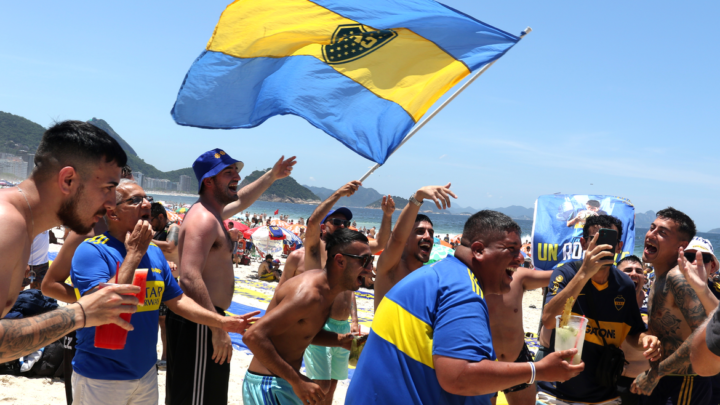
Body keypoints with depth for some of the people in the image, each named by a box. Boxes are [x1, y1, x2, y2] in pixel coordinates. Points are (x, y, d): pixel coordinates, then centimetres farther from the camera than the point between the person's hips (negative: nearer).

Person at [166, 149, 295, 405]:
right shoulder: (203, 219, -19)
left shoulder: (213, 213, 14)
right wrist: (218, 329, -31)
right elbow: (190, 278, -30)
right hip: (198, 322, -11)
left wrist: (271, 176, 38)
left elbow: (240, 201, 37)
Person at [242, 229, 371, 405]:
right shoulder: (309, 293, -26)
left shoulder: (328, 291, 3)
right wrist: (296, 380, -28)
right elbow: (254, 336, -31)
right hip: (268, 386, -9)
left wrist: (340, 340, 1)